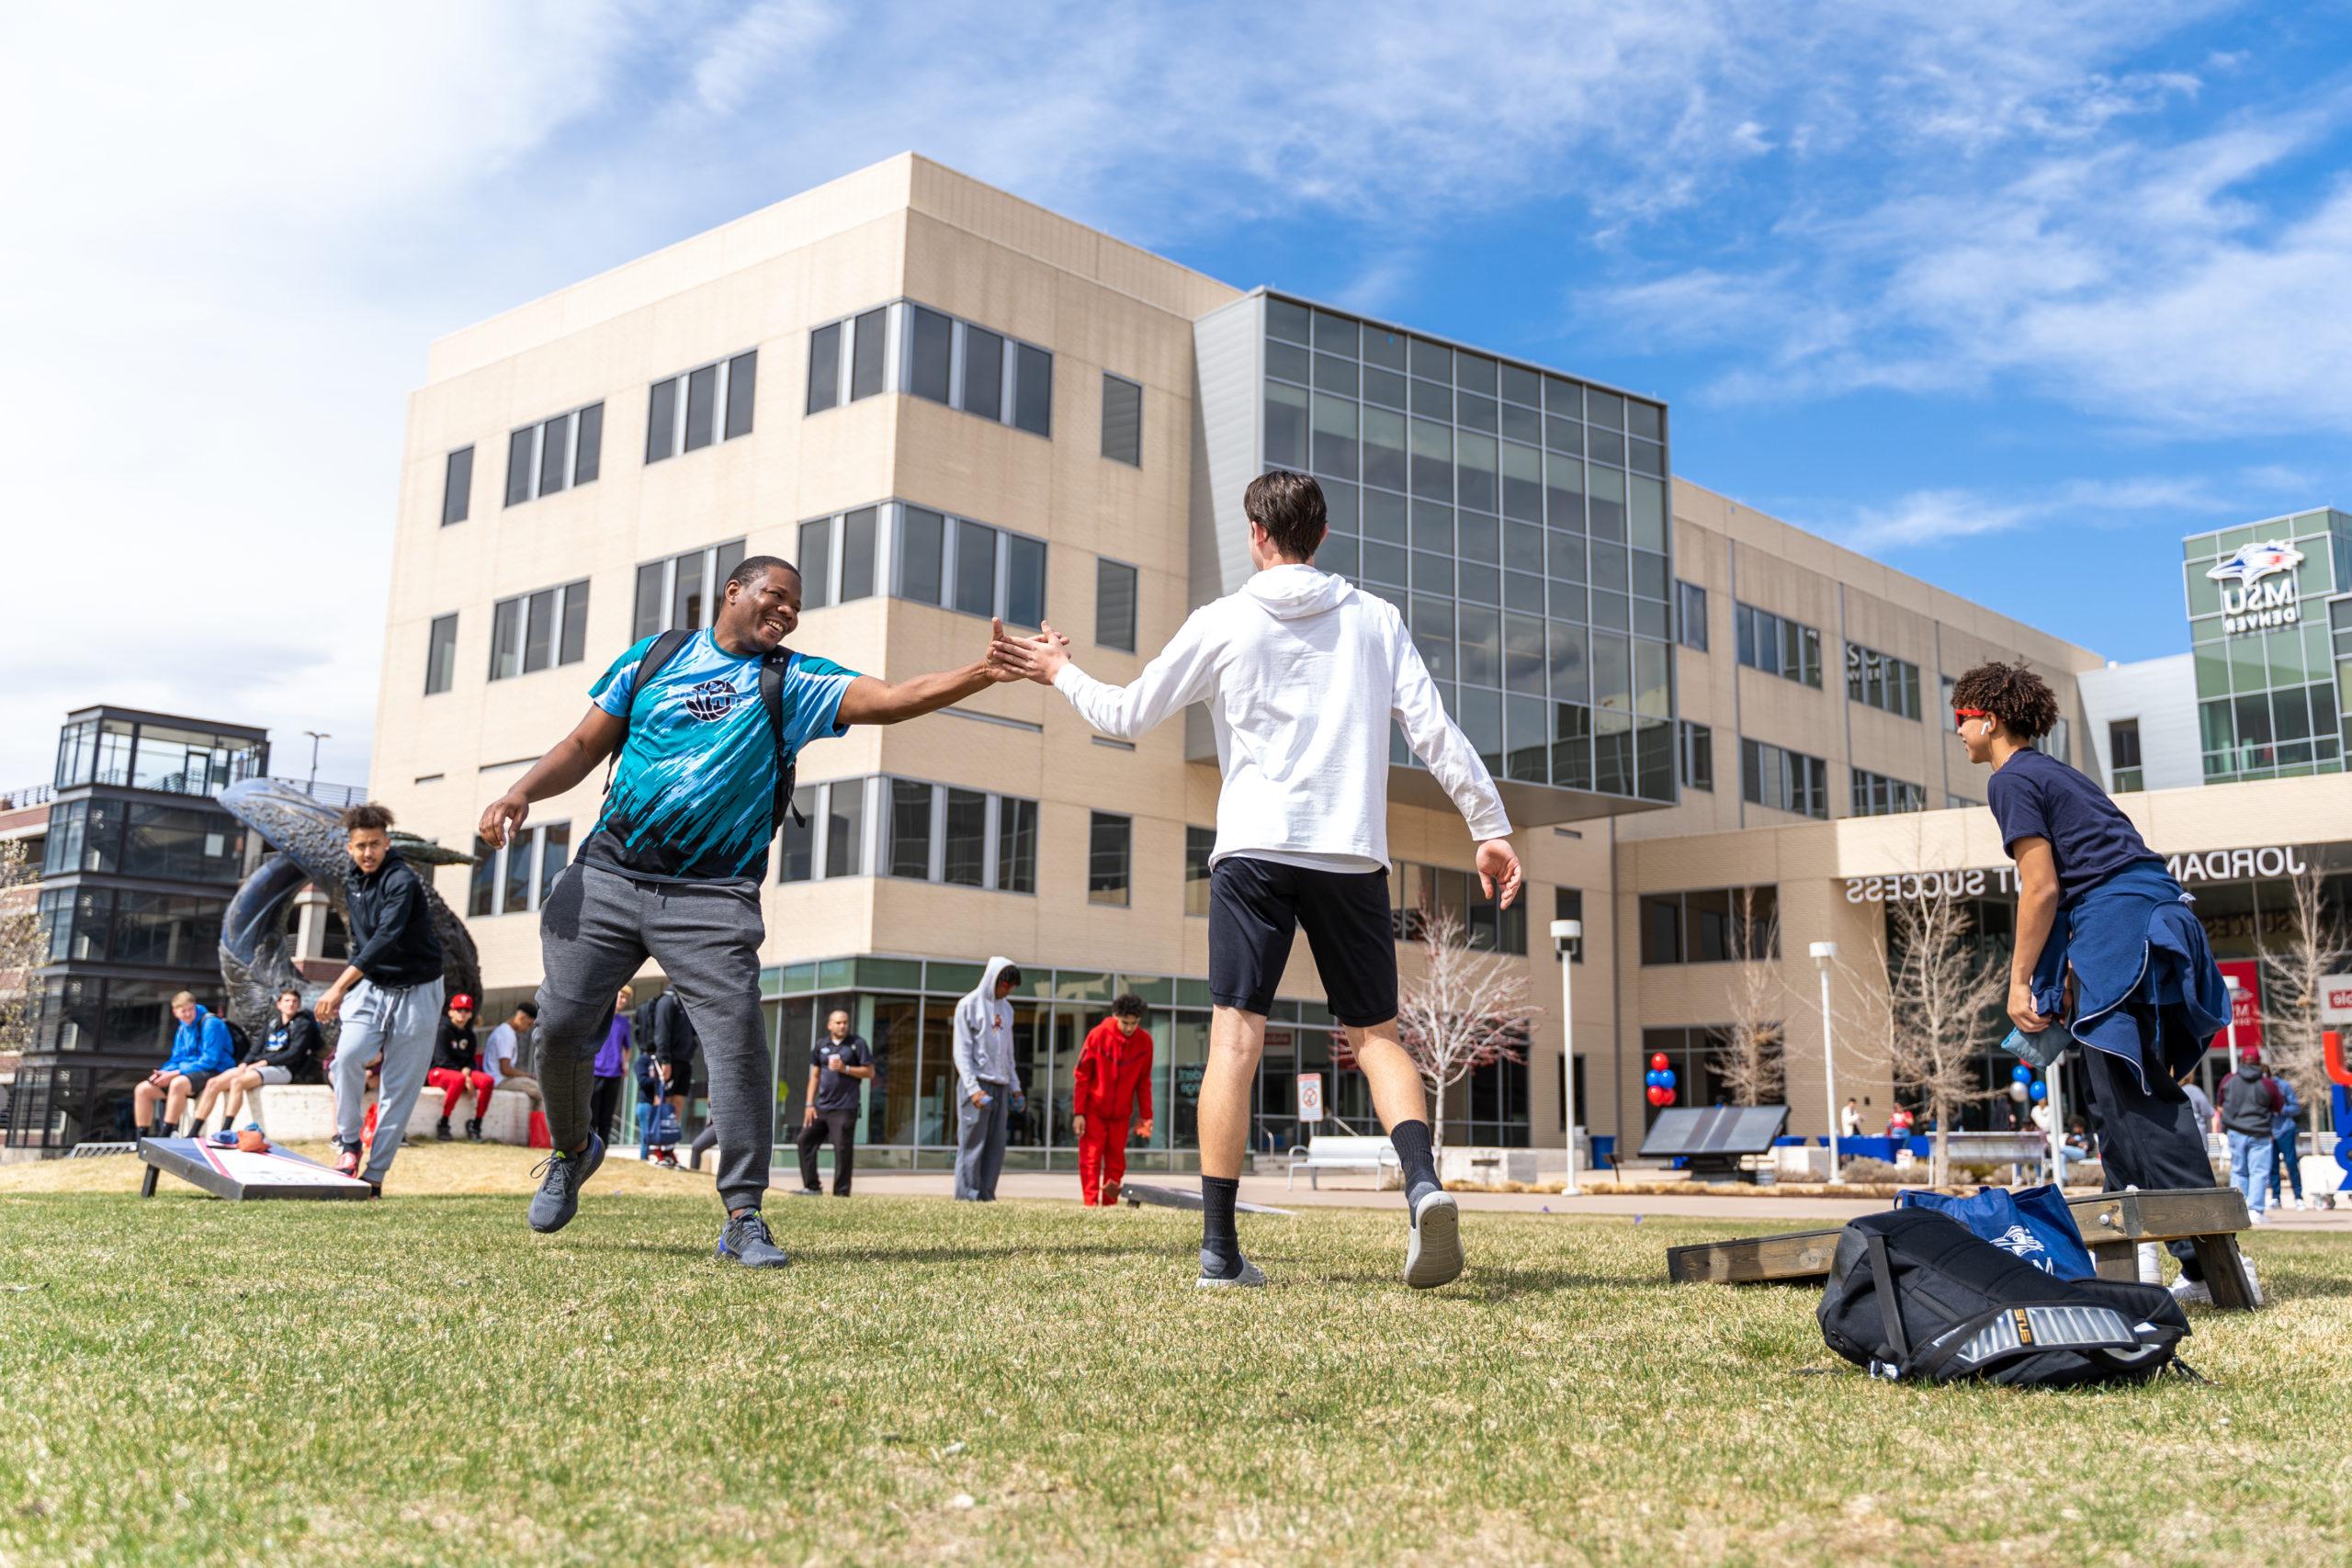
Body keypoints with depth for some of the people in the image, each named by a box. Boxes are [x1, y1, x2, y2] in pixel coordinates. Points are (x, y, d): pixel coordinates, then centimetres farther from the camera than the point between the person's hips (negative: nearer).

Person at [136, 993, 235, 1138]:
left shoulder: (211, 1023, -11)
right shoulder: (182, 1029, 14)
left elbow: (209, 1061, -18)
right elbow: (176, 1060, 19)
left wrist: (174, 1073, -19)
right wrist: (164, 1072, -5)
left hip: (212, 1071, -9)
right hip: (185, 1073, 9)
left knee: (178, 1083, -38)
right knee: (142, 1090, -1)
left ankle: (164, 1136, -36)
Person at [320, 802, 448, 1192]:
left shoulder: (402, 881, -17)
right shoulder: (353, 886, 8)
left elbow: (386, 937, -30)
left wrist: (339, 985, -37)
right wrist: (343, 992, 13)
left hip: (415, 994, -5)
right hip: (372, 987, 5)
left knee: (399, 1088, -4)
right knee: (347, 1056, -21)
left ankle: (375, 1174, 3)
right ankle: (349, 1145, -5)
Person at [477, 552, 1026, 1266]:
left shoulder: (792, 683, 6)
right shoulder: (654, 657, 11)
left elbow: (896, 698, -6)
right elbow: (584, 745, 14)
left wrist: (982, 673, -21)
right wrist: (522, 792, -4)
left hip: (712, 898, -1)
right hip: (607, 877, 2)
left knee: (737, 1039, -15)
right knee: (561, 1026, 0)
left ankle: (743, 1215, -6)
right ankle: (573, 1150, 30)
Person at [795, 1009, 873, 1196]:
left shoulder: (857, 1044, -1)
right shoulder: (820, 1046, 10)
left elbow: (869, 1072, -2)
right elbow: (814, 1076, 12)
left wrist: (845, 1069, -15)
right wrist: (809, 1104, 5)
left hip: (845, 1108, -5)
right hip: (821, 1106, 5)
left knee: (842, 1149, -5)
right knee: (805, 1140, 3)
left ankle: (841, 1192, 2)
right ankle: (811, 1187, 12)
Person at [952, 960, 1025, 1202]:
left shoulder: (1006, 1009, 16)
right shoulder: (969, 1005, -4)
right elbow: (962, 1051, -9)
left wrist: (1015, 1086, 16)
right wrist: (973, 1088, -17)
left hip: (1000, 1087, 7)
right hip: (977, 1083, -7)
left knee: (996, 1145, 4)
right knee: (973, 1143, -6)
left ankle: (986, 1194, 8)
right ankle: (967, 1195, -2)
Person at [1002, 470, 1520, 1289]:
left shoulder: (1222, 623, 6)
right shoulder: (1375, 619, 10)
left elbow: (1124, 716, 11)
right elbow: (1436, 732, 3)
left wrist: (1062, 672, 28)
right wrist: (1491, 827, 7)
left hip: (1253, 850, -2)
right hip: (1352, 853, 2)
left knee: (1234, 1040, -2)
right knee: (1376, 1035, 11)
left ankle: (1220, 1249, -5)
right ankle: (1423, 1182, -15)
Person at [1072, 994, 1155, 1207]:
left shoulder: (1144, 1041, -5)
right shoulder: (1098, 1034, -12)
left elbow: (1144, 1081, 5)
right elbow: (1081, 1075, -7)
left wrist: (1146, 1116, 3)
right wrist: (1078, 1112, -10)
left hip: (1121, 1114, 3)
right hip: (1094, 1111, -3)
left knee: (1116, 1162, 4)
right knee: (1090, 1159, -6)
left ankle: (1110, 1206, 10)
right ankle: (1090, 1205, -6)